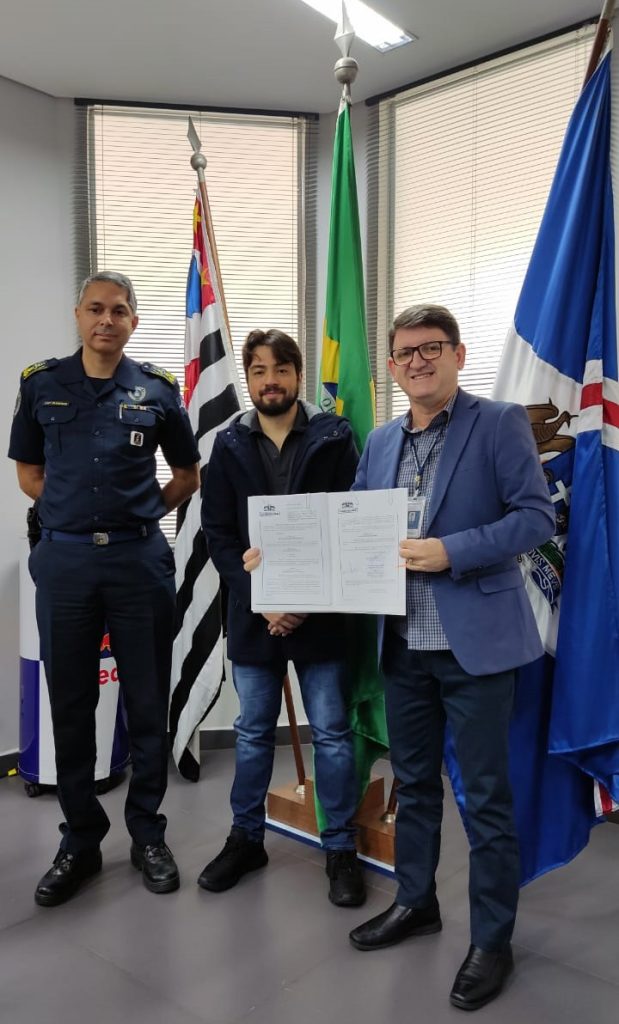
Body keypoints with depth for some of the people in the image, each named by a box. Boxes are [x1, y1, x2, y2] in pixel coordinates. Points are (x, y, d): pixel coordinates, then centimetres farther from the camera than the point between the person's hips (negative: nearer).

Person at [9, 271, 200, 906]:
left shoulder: (157, 390, 3)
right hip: (64, 560, 1)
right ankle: (79, 841, 26)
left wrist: (138, 512, 2)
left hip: (139, 560, 0)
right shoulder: (41, 384, 5)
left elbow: (188, 476, 11)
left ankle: (147, 835, 25)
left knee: (147, 705, 7)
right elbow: (29, 472, 13)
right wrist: (74, 512, 2)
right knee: (70, 707, 9)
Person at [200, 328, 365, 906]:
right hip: (252, 612, 2)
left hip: (320, 612, -2)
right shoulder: (230, 446, 4)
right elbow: (218, 534, 0)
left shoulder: (333, 439, -2)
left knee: (331, 734, 7)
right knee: (253, 733, 16)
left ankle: (341, 848, 24)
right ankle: (246, 838, 33)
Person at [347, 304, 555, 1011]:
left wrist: (453, 551, -22)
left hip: (475, 643, -5)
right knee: (413, 782, 19)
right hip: (403, 644, 6)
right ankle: (415, 901, 40)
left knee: (485, 795, 6)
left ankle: (491, 939, 25)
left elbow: (537, 516, -13)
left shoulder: (500, 423, -6)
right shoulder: (380, 442, 11)